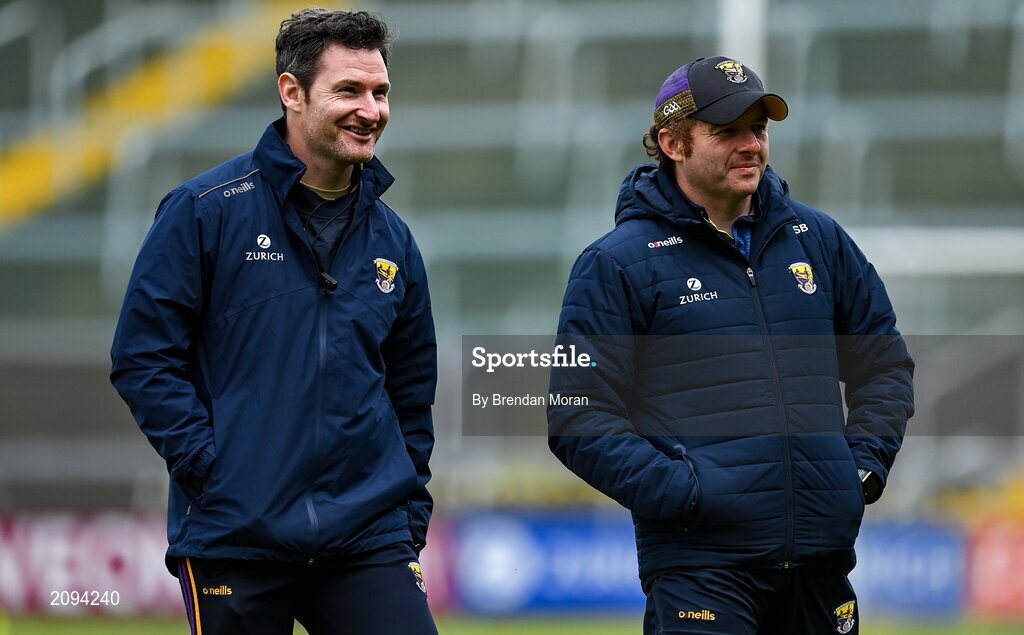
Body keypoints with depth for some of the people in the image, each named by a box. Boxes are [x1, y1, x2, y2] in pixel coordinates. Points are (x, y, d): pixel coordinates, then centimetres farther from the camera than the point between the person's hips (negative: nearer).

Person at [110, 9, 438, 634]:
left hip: (369, 539, 3)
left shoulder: (392, 240, 12)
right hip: (235, 540, -3)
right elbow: (143, 359, -5)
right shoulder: (206, 210, -3)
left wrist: (411, 519, 12)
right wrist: (210, 469, -12)